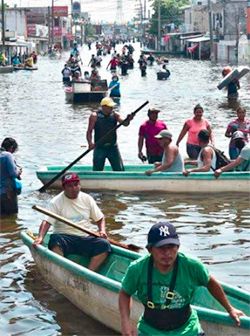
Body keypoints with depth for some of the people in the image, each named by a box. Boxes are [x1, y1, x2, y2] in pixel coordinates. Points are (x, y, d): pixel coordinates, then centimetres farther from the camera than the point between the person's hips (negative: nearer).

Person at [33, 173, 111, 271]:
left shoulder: (87, 199, 11)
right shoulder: (56, 202, -1)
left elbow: (100, 218, 18)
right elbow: (46, 222, -12)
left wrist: (102, 230, -3)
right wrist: (40, 237, -30)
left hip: (85, 238, 3)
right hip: (64, 237, -3)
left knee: (104, 244, -24)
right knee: (55, 241, -37)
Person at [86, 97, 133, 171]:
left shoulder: (115, 115, 2)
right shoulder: (95, 116, -5)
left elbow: (124, 123, -13)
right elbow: (89, 131, -8)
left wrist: (128, 120, -37)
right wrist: (90, 142, -24)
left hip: (113, 147, 2)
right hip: (100, 148, -2)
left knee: (120, 170, 2)